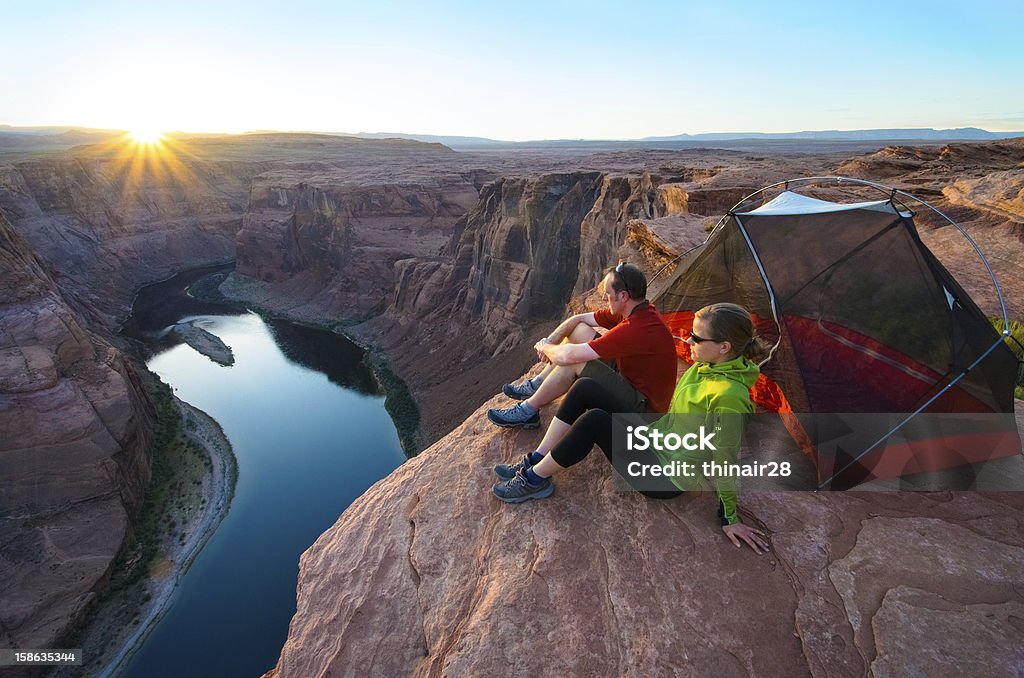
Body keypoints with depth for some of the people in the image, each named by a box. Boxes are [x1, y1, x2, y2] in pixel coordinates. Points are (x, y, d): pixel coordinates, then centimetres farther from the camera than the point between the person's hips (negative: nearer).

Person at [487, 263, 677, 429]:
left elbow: (568, 356, -32)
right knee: (580, 330, 4)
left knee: (574, 362, -25)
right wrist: (549, 341, -6)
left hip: (642, 406, -10)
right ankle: (536, 385, 13)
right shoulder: (636, 311, -2)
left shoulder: (637, 329, -32)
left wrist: (544, 347, -10)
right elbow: (579, 319, 7)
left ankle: (528, 411, -6)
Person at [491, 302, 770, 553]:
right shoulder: (705, 365, -1)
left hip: (668, 477, -8)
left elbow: (725, 463, -17)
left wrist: (730, 518, -8)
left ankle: (536, 479, -8)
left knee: (594, 420, -28)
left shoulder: (728, 395, -26)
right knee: (585, 388, -9)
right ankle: (536, 461, -4)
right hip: (656, 440, 8)